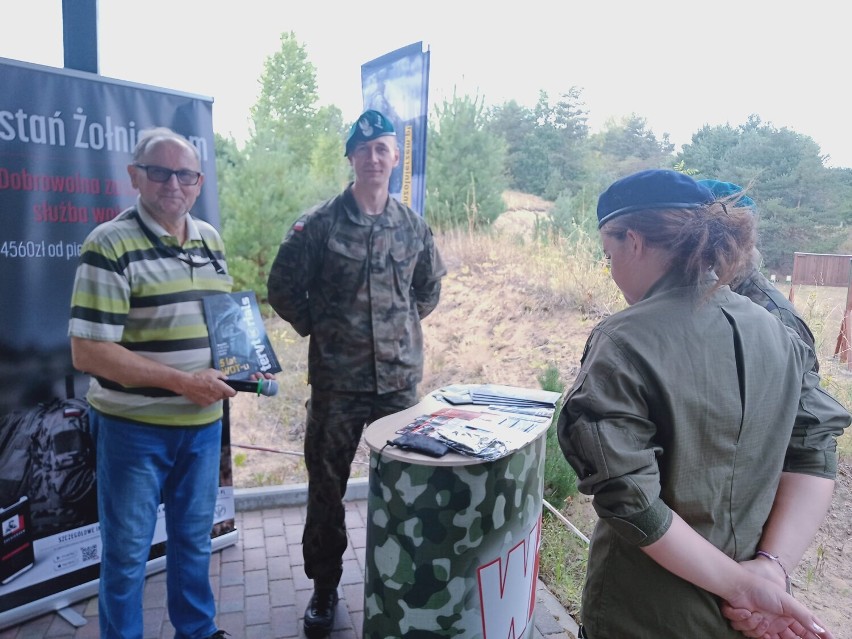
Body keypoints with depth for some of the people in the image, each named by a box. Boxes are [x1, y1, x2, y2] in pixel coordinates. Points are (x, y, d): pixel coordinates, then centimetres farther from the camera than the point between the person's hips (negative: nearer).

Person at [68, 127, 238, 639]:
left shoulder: (211, 241, 5)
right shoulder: (110, 245, -15)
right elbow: (88, 352, -19)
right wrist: (182, 381, -22)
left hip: (204, 423, 6)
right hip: (133, 427, -6)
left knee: (195, 538, 21)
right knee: (127, 550, 12)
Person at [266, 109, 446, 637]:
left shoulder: (414, 226, 4)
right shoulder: (320, 224, -5)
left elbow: (430, 287, 18)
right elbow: (283, 288, 1)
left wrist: (403, 325, 10)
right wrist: (319, 330, 2)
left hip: (400, 377, 2)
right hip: (336, 380, -2)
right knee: (327, 486, 10)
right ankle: (325, 588, 30)